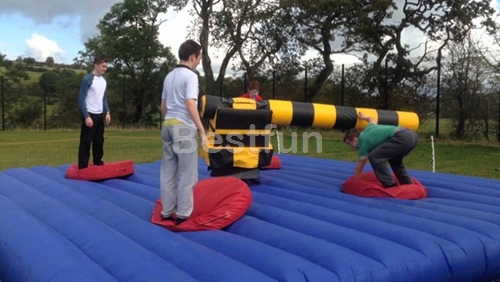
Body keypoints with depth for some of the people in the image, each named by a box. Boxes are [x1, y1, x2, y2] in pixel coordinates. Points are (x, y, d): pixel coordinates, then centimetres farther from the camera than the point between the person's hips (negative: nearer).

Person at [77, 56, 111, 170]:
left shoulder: (103, 80, 10)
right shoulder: (87, 79, -13)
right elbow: (81, 99, -13)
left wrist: (107, 112, 7)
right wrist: (87, 116, -18)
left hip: (100, 115, 7)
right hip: (90, 115, -7)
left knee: (99, 141, 14)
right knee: (86, 142, -3)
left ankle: (98, 163, 25)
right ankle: (82, 167, 4)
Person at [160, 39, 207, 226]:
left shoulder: (169, 76, 14)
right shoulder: (190, 75, -9)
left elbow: (163, 106, 17)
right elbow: (190, 105, -19)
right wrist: (202, 130, -17)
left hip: (168, 126, 8)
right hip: (184, 128, -8)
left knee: (168, 172, 9)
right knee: (187, 174, 0)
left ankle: (167, 212, 16)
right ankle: (183, 214, 4)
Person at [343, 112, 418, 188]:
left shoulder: (363, 142, 4)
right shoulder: (368, 129, 26)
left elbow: (359, 169, 8)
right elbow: (372, 119, 52)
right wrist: (364, 118, 72)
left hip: (402, 138, -10)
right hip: (412, 135, 10)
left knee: (374, 157, -7)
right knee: (394, 159, 30)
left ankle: (391, 186, -6)